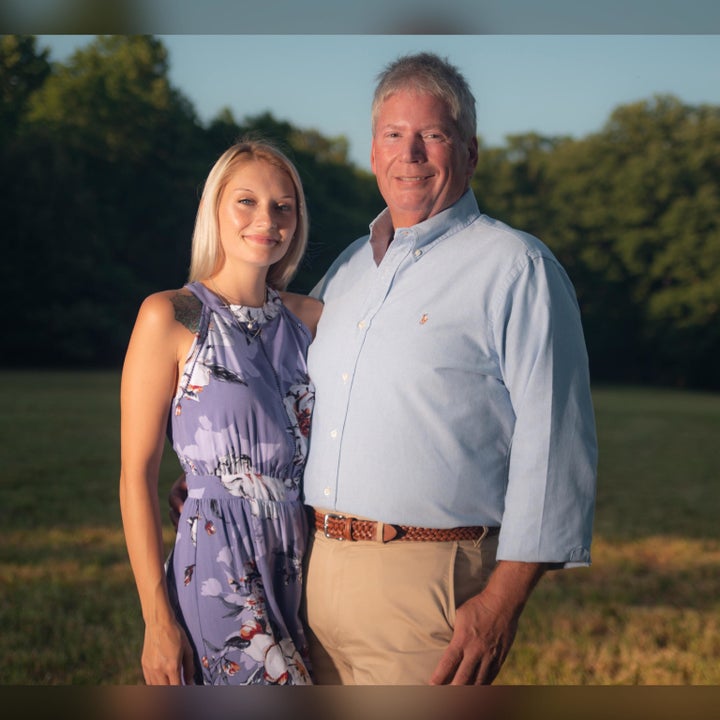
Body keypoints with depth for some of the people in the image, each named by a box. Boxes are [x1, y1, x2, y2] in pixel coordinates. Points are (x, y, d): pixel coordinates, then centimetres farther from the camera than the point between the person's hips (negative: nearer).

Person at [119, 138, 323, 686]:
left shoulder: (309, 317, 10)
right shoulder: (171, 317, -5)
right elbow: (137, 475, -7)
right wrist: (158, 619, -11)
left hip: (302, 572, 5)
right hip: (219, 569, -5)